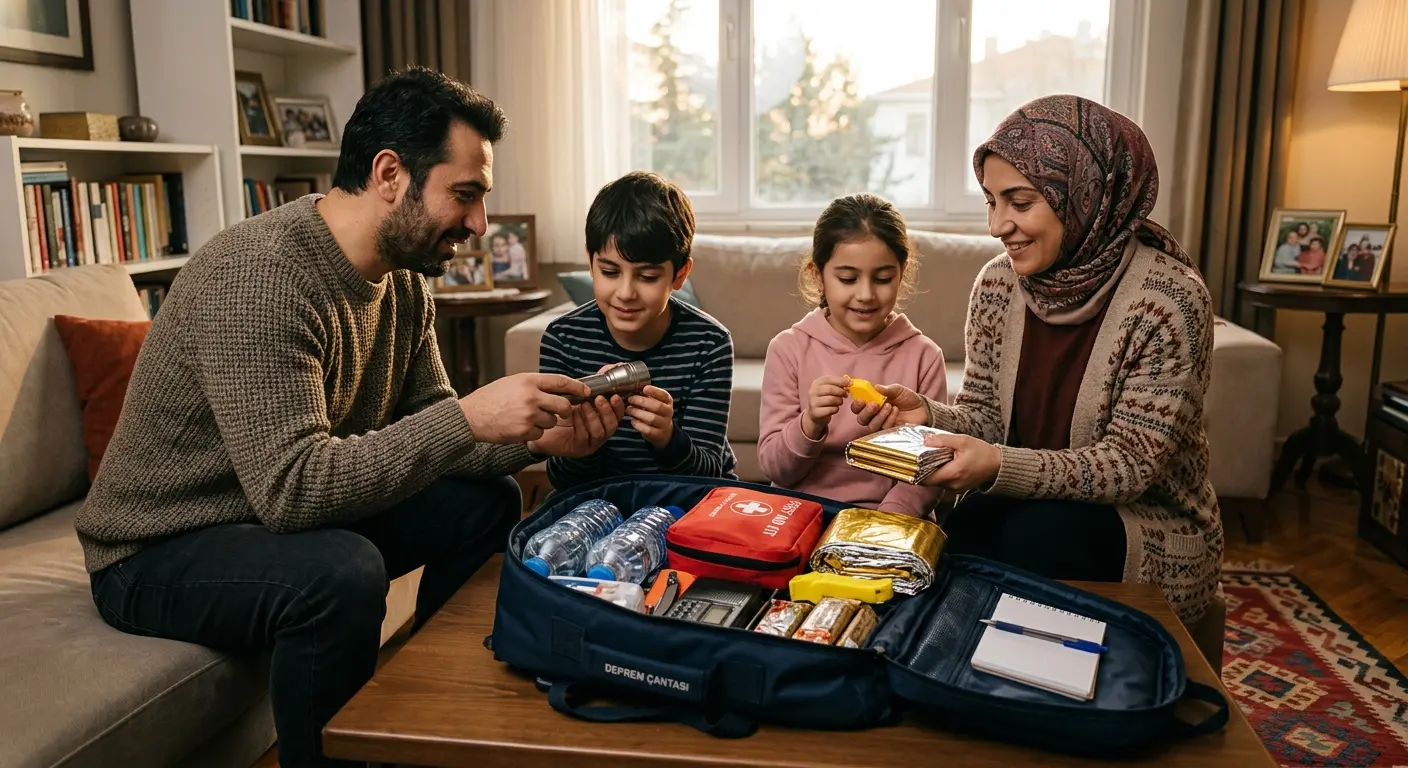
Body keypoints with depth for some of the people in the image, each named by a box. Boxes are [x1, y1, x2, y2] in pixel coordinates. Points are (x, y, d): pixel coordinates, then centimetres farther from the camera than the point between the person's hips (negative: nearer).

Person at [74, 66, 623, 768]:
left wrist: (536, 437, -14)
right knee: (344, 573, -35)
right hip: (160, 553, -8)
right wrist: (468, 418, -36)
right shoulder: (259, 274, -28)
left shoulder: (404, 279, -1)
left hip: (291, 518, 9)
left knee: (488, 500, 2)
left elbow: (421, 435, 3)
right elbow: (290, 486, -35)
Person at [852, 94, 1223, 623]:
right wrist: (927, 414, -19)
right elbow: (985, 416, 4)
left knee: (1039, 530, -32)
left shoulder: (1169, 297, -18)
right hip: (1024, 505, 4)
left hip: (1152, 530, -3)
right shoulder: (998, 282, -2)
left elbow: (1129, 463, -19)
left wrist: (999, 467, -35)